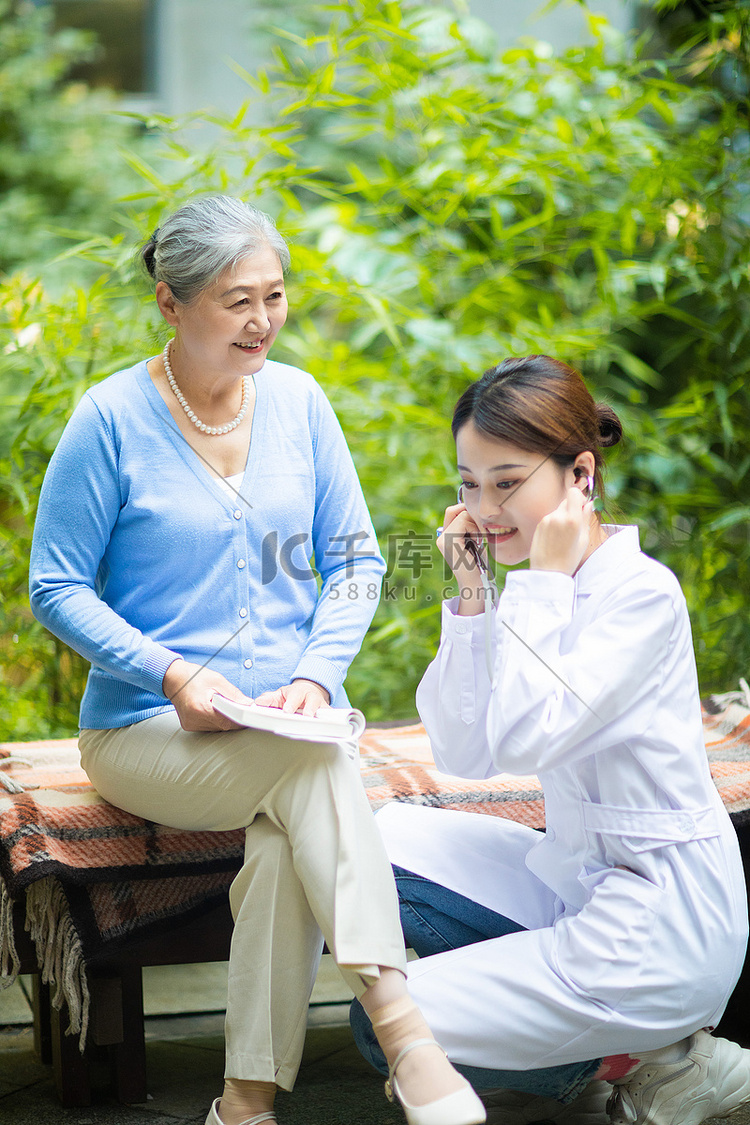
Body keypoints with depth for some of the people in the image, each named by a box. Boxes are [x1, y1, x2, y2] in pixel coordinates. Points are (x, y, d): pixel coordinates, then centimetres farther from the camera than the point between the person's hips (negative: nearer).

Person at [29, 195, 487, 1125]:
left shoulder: (297, 400, 6)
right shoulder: (112, 420, -7)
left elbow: (356, 562, 10)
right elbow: (58, 588, -4)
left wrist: (316, 675, -8)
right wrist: (172, 673, -18)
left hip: (286, 724, 3)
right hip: (145, 732, -3)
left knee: (287, 840, -31)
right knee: (314, 767, -34)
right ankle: (402, 1033, -38)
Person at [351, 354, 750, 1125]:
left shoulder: (641, 592, -17)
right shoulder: (554, 592, 8)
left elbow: (522, 738, -26)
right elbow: (463, 755, 4)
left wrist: (544, 581, -17)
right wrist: (471, 597, -3)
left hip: (662, 925, -9)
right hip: (583, 881, 9)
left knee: (387, 1028, -7)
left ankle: (638, 1063, 4)